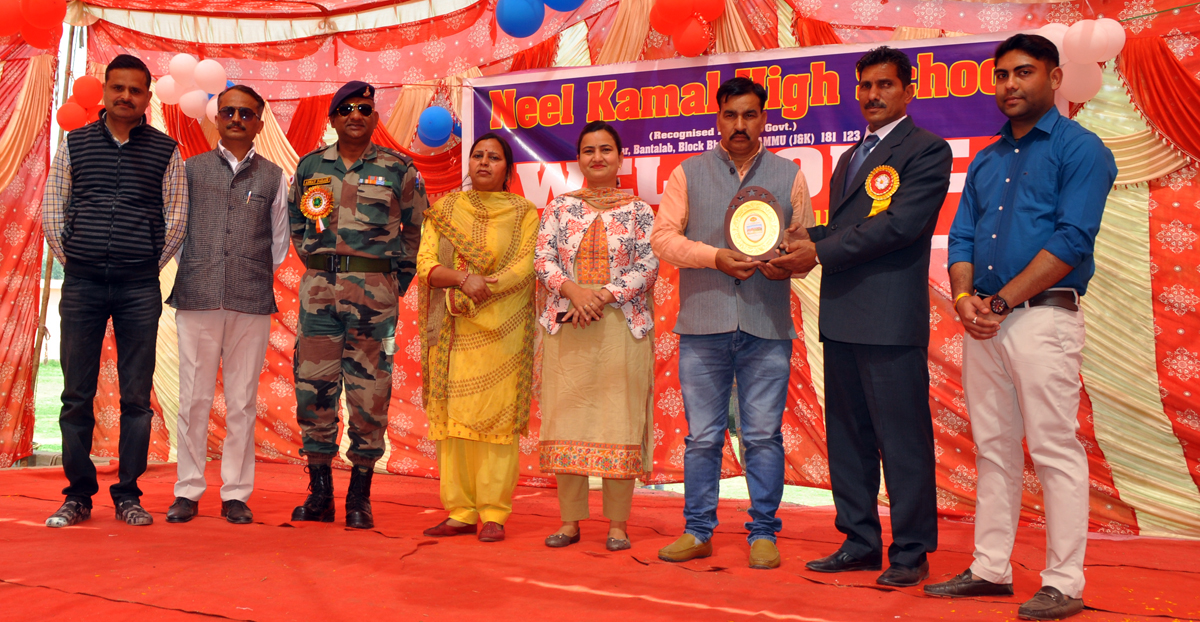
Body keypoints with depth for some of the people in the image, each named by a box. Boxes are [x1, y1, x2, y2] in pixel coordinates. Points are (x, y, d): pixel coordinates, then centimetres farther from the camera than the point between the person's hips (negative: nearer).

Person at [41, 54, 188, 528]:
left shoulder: (165, 151, 6)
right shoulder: (75, 144, 9)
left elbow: (176, 218, 6)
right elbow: (52, 209, 11)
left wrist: (150, 267, 3)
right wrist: (70, 261, 5)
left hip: (139, 289, -1)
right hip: (82, 284, 1)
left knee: (136, 396, 2)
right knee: (76, 394, 3)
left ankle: (128, 494, 11)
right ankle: (78, 495, 13)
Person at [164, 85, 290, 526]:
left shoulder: (273, 177, 13)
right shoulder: (192, 169, 13)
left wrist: (256, 276, 8)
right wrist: (195, 273, 7)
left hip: (252, 302, 0)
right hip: (197, 298, 0)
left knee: (242, 402, 2)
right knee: (193, 398, 0)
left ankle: (236, 494, 10)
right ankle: (188, 492, 11)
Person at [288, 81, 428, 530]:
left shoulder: (397, 169, 5)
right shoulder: (310, 166, 12)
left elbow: (417, 227, 12)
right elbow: (296, 222, 24)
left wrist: (399, 277, 7)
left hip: (375, 287, -2)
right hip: (318, 287, 3)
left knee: (369, 390, -2)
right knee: (313, 385, 2)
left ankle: (360, 497, 8)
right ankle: (319, 494, 14)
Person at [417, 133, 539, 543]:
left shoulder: (523, 213, 7)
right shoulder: (444, 209, 14)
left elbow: (523, 268, -6)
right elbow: (426, 264, 2)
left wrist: (478, 292, -16)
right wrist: (464, 279, -16)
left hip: (501, 330, -3)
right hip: (452, 332, 3)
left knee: (496, 415, -5)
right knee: (451, 415, 1)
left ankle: (493, 513, 1)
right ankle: (460, 512, 8)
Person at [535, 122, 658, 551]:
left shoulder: (638, 210, 8)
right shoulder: (559, 207, 12)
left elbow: (649, 266, -1)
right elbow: (543, 259, 3)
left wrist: (603, 296, -13)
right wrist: (573, 290, -15)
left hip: (622, 325, -1)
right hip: (566, 327, 2)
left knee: (619, 418, -3)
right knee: (567, 418, 2)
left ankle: (618, 524, 6)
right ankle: (570, 521, 11)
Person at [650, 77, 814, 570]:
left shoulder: (789, 175, 13)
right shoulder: (688, 174, 10)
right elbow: (664, 236, 3)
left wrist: (788, 263, -9)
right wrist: (716, 257, -11)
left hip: (768, 326, 0)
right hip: (703, 325, 0)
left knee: (763, 434, 3)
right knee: (702, 435, 5)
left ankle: (763, 533, 15)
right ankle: (697, 531, 17)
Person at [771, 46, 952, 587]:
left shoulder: (926, 150, -3)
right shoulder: (851, 156, 22)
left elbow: (902, 223, -16)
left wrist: (821, 253, -15)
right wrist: (807, 238, 0)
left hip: (890, 319, -8)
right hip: (842, 318, 8)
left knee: (902, 440, 0)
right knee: (847, 438, 13)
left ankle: (910, 552, 12)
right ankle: (860, 542, 24)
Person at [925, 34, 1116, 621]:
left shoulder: (1080, 149, -2)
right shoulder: (985, 161, 18)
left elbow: (1072, 239, -13)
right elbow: (961, 238, 14)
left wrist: (1002, 301, -16)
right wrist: (964, 298, -6)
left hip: (1042, 315, -6)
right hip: (982, 322, 7)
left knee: (1055, 451, -3)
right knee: (994, 449, 11)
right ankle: (990, 570, 19)